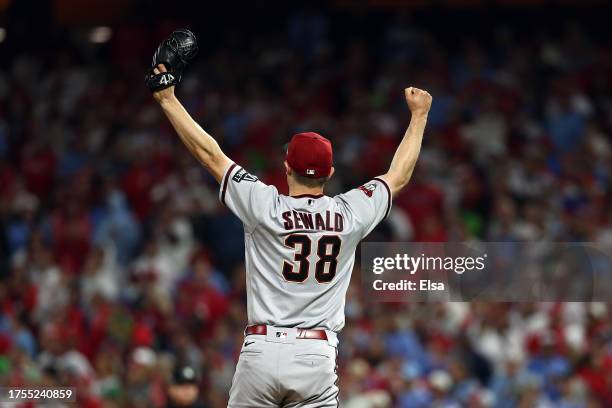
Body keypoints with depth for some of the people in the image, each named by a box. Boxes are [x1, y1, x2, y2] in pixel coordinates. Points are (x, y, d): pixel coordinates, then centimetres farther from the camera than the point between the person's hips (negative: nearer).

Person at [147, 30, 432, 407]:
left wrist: (168, 99, 10)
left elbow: (210, 154, 3)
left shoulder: (265, 206, -3)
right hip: (318, 358, 1)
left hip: (262, 351, -1)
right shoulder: (350, 214, 3)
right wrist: (419, 116, 33)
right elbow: (398, 177, 20)